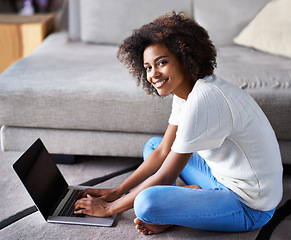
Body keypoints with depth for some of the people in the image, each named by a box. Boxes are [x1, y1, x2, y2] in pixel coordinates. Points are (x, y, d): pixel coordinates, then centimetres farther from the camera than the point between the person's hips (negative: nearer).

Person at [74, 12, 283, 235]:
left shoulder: (203, 100, -27)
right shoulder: (185, 92, 4)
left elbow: (165, 177, -22)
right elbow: (162, 153, 11)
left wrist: (109, 209, -12)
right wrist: (116, 192, 8)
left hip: (250, 207, -10)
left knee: (147, 202, -31)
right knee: (153, 145, 18)